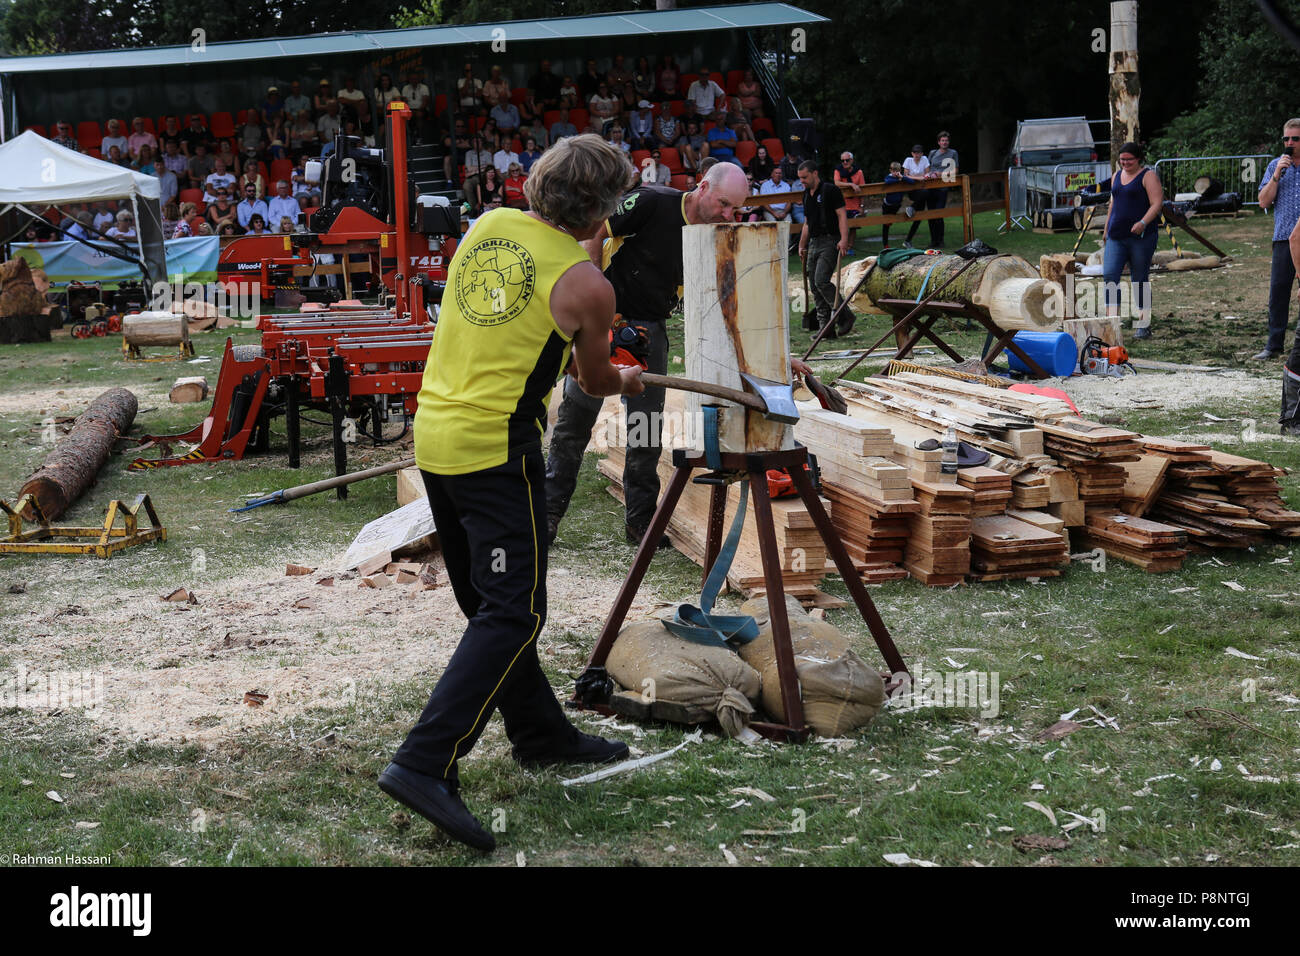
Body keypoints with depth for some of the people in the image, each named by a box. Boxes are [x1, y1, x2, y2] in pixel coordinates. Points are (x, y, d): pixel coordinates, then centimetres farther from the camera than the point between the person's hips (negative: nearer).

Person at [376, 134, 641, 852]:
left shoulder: (485, 227, 7)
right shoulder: (586, 285, -11)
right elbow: (594, 382, 7)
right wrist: (626, 381, 30)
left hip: (434, 436, 8)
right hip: (497, 452, -8)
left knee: (489, 602, 17)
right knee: (513, 614, -5)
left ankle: (539, 733, 32)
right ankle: (426, 764, -14)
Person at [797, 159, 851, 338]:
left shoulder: (830, 190, -5)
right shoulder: (807, 194, 18)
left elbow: (842, 216, -11)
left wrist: (844, 240, -21)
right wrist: (802, 246, 24)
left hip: (829, 242, -8)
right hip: (813, 243, 8)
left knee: (822, 281, -19)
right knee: (815, 286, 3)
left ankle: (845, 317, -8)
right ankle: (825, 327, 5)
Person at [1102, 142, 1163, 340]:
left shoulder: (1148, 176, -3)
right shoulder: (1116, 176, 17)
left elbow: (1157, 203, -11)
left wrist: (1143, 223, -26)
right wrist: (1107, 229, 24)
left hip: (1141, 237, -5)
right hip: (1116, 238, 6)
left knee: (1140, 280, 1)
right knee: (1109, 276, -10)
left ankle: (1143, 325, 9)